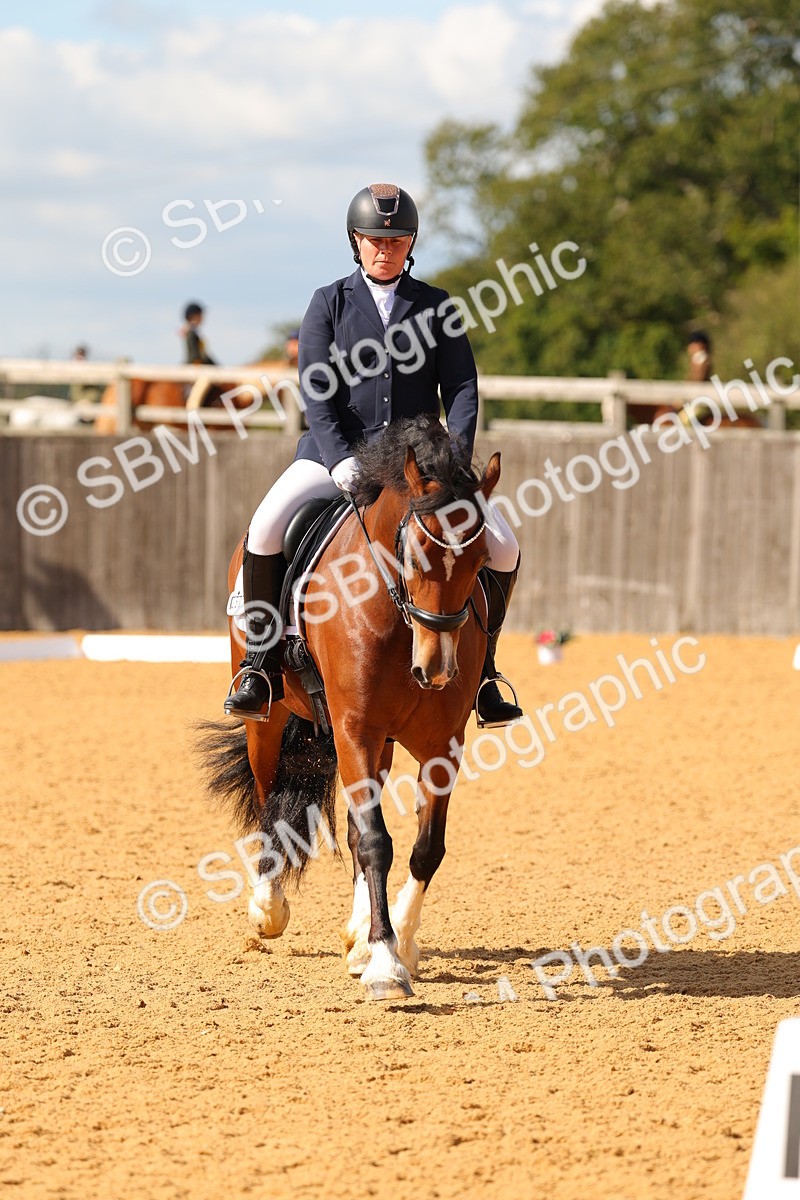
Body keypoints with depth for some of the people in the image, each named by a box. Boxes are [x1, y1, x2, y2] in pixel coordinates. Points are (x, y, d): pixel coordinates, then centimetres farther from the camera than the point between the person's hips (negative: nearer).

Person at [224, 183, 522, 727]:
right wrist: (340, 460, -21)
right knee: (266, 531, -28)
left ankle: (478, 671, 4)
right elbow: (315, 390, -5)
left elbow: (461, 387, 2)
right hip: (336, 453, -1)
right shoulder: (329, 303, 4)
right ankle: (261, 670, -14)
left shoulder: (436, 307, 8)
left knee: (503, 548, -15)